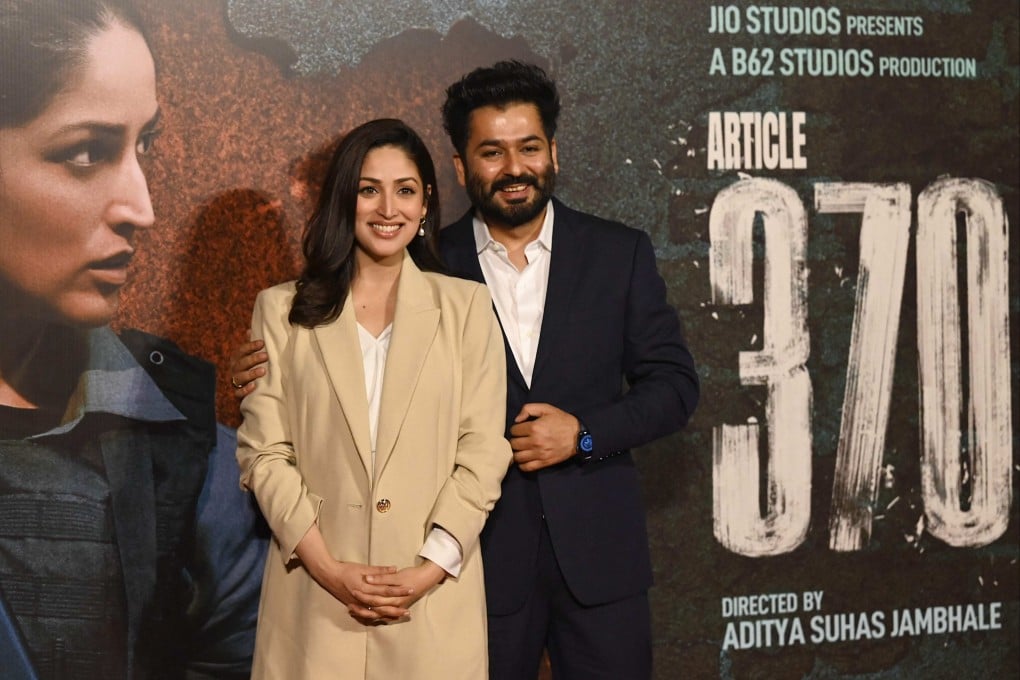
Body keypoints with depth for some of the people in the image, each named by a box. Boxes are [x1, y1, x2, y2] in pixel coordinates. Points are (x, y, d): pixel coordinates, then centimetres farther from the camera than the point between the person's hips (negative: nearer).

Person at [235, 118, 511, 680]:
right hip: (315, 597, 0)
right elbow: (263, 454, 1)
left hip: (434, 599, 0)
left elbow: (482, 453, 0)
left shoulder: (466, 307, 6)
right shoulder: (282, 310, 6)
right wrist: (330, 570, -10)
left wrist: (429, 570, -10)